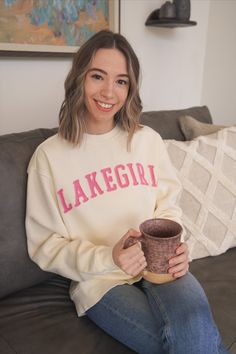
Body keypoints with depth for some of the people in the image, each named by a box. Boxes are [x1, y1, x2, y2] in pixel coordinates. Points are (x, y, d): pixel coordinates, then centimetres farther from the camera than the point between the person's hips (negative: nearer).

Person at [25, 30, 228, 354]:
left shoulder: (148, 139, 4)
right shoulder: (49, 155, -5)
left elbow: (168, 205, 11)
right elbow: (45, 246, -2)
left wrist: (174, 247, -10)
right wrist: (107, 258, -17)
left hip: (159, 265, 3)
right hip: (98, 278, -2)